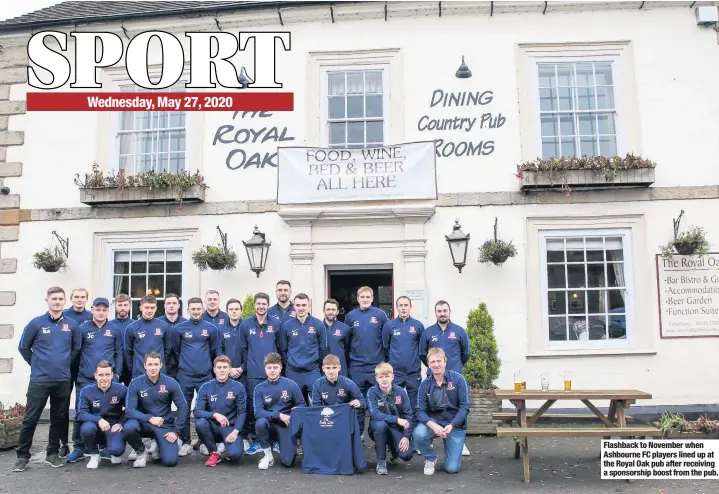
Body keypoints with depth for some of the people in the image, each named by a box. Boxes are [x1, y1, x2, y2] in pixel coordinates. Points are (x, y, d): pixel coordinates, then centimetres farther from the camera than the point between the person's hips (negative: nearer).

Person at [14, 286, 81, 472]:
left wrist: (65, 364, 8)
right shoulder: (36, 323, -4)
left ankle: (53, 453, 23)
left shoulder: (72, 325, 2)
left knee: (59, 419, 10)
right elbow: (23, 347, 5)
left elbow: (76, 348, 14)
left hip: (63, 381, 3)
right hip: (39, 380, -2)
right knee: (30, 419, -1)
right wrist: (36, 364, 5)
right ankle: (22, 456, 12)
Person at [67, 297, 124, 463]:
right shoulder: (83, 329, 1)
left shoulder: (115, 330, 5)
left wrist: (117, 374, 0)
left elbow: (119, 354, 7)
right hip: (85, 379, -1)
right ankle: (79, 448, 14)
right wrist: (76, 373, -3)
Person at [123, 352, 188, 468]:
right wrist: (149, 418, -25)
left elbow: (183, 407, -5)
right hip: (143, 422, 0)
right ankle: (141, 452, -2)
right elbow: (129, 410, -12)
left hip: (165, 425, 0)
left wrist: (176, 431, -8)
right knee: (128, 428, -34)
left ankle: (160, 447, 21)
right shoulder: (135, 384, -9)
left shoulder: (170, 383, -9)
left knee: (170, 461, -17)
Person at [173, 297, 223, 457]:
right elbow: (175, 351, 9)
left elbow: (217, 350, 7)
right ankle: (185, 442, 15)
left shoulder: (211, 328, 2)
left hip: (205, 375, 0)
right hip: (185, 376, 0)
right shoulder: (179, 328, 1)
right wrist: (181, 365, 10)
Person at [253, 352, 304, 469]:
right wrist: (279, 415, -23)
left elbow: (301, 404, 2)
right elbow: (258, 412, -14)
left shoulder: (291, 385, -7)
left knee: (288, 461, -13)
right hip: (269, 424, 0)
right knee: (260, 423, -35)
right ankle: (268, 455, -9)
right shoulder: (259, 388, -6)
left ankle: (281, 445, 24)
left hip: (286, 425, 0)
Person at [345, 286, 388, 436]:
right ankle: (358, 434, 20)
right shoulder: (351, 316, 4)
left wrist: (386, 360, 0)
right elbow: (345, 340, 10)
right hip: (356, 366, 1)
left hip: (377, 365, -1)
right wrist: (347, 360, 7)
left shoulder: (380, 315, -1)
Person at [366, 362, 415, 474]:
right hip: (378, 428, -1)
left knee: (407, 454, -22)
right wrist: (396, 419, -31)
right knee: (380, 424, -37)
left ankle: (392, 446, 16)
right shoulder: (372, 392, -12)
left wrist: (406, 436, -18)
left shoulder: (400, 392, -7)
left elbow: (409, 415, -7)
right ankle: (381, 461, -16)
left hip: (397, 429, 2)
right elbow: (374, 414, -24)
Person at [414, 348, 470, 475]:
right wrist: (433, 425, -28)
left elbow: (465, 406, -10)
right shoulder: (425, 385, -4)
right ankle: (430, 459, 1)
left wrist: (451, 426, -22)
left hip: (455, 424, -1)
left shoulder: (457, 379, -9)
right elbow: (420, 411, -9)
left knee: (452, 468, -9)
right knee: (419, 433, -32)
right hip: (433, 422, 1)